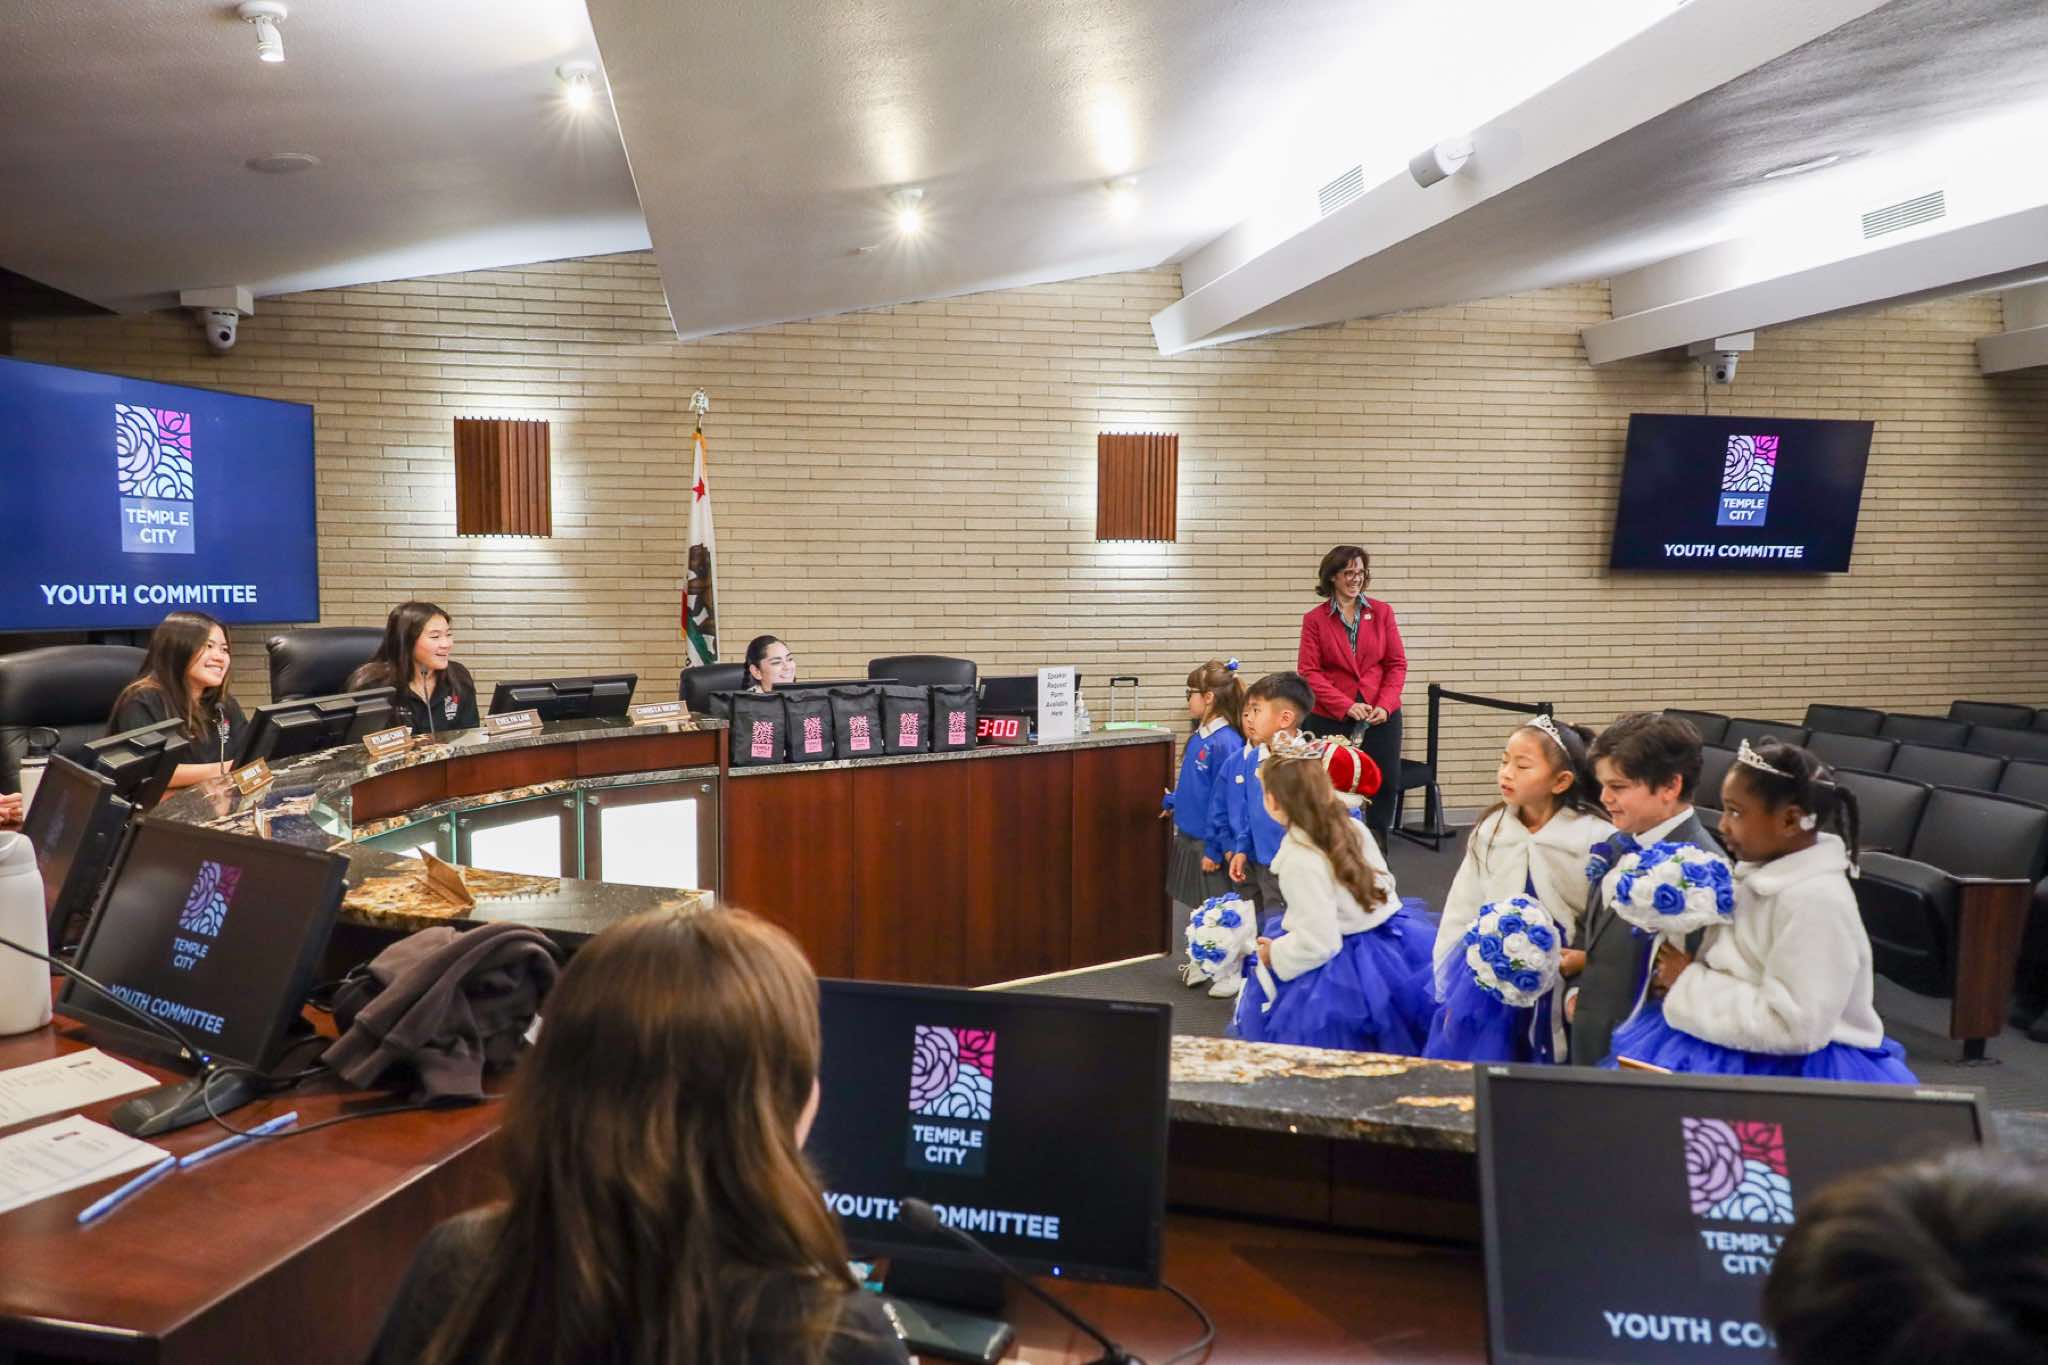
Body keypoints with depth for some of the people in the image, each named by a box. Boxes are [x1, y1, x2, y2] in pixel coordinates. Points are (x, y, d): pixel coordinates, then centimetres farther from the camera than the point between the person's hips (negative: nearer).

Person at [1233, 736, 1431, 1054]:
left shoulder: (1300, 861, -25)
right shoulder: (1355, 828, -2)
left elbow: (1318, 944, -26)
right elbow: (1384, 883, 11)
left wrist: (1274, 954, -9)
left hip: (1345, 974, -8)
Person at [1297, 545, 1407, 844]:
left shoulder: (1382, 612, 5)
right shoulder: (1314, 619, 0)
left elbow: (1397, 664, 5)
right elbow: (1309, 672, -5)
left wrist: (1385, 705, -9)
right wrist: (1346, 706, -14)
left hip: (1381, 715, 2)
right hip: (1331, 718, -2)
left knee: (1386, 783, 2)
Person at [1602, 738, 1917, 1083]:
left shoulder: (1816, 900, -22)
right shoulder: (1766, 870, 3)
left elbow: (1792, 1028, -24)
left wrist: (1689, 983, -17)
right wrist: (1681, 975, -4)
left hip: (1798, 1068, -8)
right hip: (1751, 1047, 8)